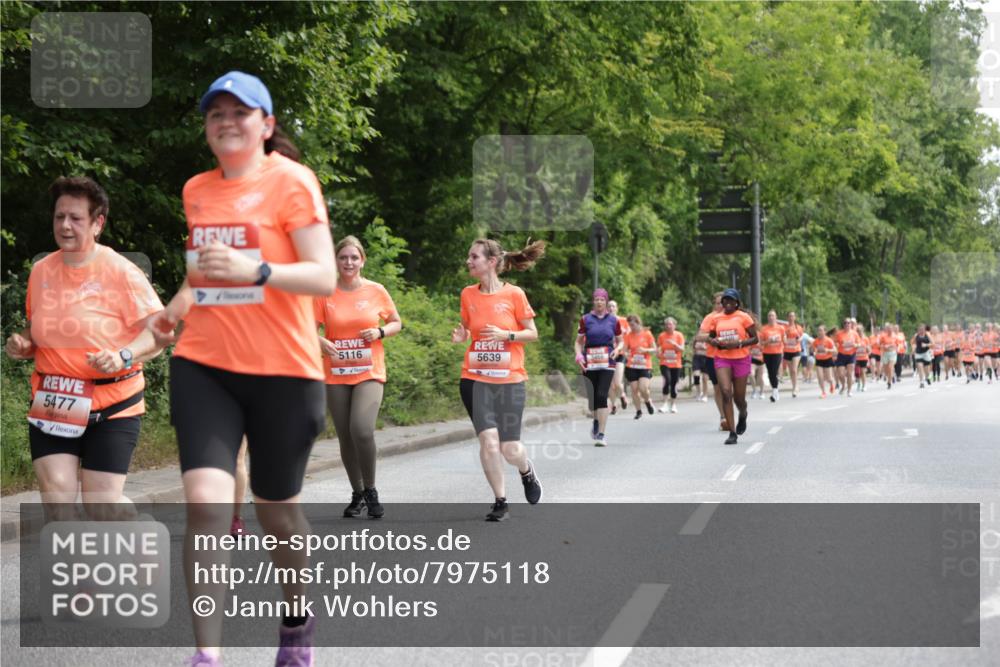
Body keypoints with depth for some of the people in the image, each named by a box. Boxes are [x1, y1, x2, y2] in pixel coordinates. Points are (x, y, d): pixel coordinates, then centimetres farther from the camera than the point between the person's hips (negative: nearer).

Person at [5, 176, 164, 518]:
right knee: (55, 491, -10)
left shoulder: (121, 272, -9)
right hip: (52, 402, 4)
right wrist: (22, 344, -1)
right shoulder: (41, 271, 6)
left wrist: (124, 356, -28)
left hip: (111, 404, -4)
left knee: (101, 507, -5)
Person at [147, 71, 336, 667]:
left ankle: (299, 616, 38)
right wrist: (178, 306, 9)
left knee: (276, 506, 10)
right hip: (203, 366, 4)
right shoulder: (197, 191, 10)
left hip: (282, 370, -3)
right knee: (206, 501, -14)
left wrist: (255, 270, -29)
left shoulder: (291, 181, -7)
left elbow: (324, 277, -14)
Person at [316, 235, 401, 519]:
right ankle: (357, 494, 25)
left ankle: (370, 490, -2)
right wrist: (321, 342, -18)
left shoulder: (376, 291, 1)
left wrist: (380, 332, -9)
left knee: (362, 429, -21)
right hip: (336, 375, 2)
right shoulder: (325, 293, 1)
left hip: (369, 373, -2)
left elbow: (396, 323, 12)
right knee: (345, 437, 6)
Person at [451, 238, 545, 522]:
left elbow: (532, 334, 0)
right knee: (488, 440, -12)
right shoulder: (468, 294, 3)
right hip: (476, 379, 2)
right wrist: (461, 336, -6)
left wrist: (505, 334, -17)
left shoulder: (514, 294, -6)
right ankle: (500, 501, 4)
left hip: (510, 380, -2)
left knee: (510, 449, 0)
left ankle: (527, 472, 36)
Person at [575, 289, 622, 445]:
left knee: (602, 396, -14)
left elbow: (620, 341, 16)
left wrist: (618, 349, -6)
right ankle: (596, 421, 38)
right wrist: (579, 355, -9)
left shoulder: (613, 320, 6)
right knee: (592, 396, 6)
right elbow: (578, 341, 9)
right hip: (589, 362, 1)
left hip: (607, 362, -1)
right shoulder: (586, 319, 5)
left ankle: (601, 434, -13)